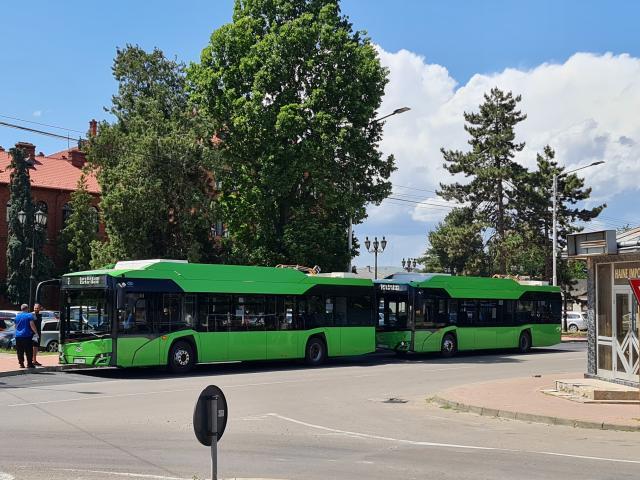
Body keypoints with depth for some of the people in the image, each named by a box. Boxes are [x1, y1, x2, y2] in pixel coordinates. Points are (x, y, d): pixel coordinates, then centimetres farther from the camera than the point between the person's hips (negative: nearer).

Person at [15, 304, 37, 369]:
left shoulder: (17, 316, 10)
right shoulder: (29, 315, -6)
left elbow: (16, 326, 19)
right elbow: (32, 325, -14)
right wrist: (36, 332, -7)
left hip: (18, 336, 5)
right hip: (27, 335, -5)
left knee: (20, 351, 8)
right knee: (29, 351, 1)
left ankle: (21, 363, 6)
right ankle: (29, 363, 0)